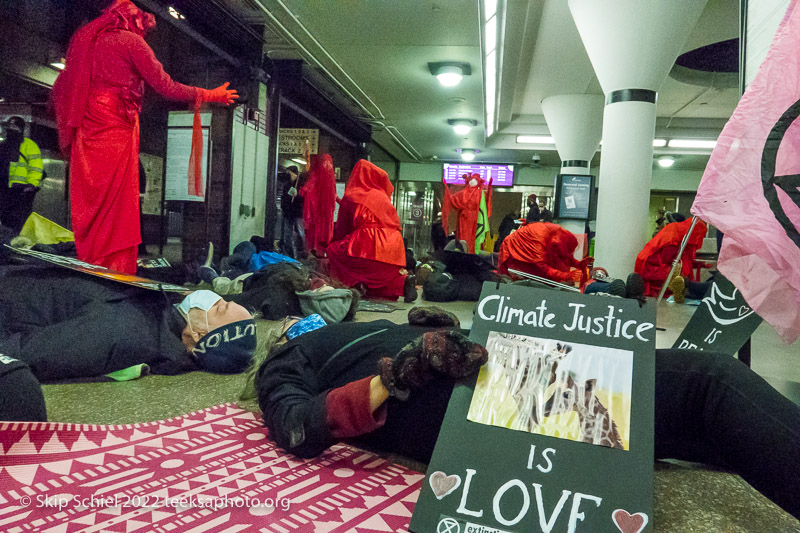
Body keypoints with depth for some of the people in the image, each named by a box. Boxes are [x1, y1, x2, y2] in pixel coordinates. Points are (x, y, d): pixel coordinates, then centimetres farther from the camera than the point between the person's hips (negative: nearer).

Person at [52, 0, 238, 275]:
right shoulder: (130, 40, 1)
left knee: (87, 202, 6)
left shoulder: (84, 38, 21)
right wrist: (210, 95, 7)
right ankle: (116, 270, -7)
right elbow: (166, 87, -2)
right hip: (115, 126, -6)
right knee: (117, 203, -6)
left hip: (85, 131, 7)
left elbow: (60, 89, 21)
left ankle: (87, 266, 9)